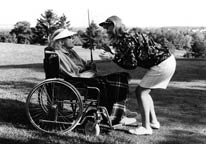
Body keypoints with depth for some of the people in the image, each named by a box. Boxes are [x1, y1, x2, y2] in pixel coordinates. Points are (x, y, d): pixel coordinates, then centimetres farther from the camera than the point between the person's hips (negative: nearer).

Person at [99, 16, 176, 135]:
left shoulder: (126, 40, -16)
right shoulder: (127, 37, 12)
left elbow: (132, 64, -16)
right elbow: (128, 59, 12)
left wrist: (113, 57, -16)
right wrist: (112, 52, 6)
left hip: (162, 64, -10)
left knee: (141, 92, -6)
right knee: (144, 92, 16)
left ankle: (146, 127, -3)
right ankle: (153, 122, 24)